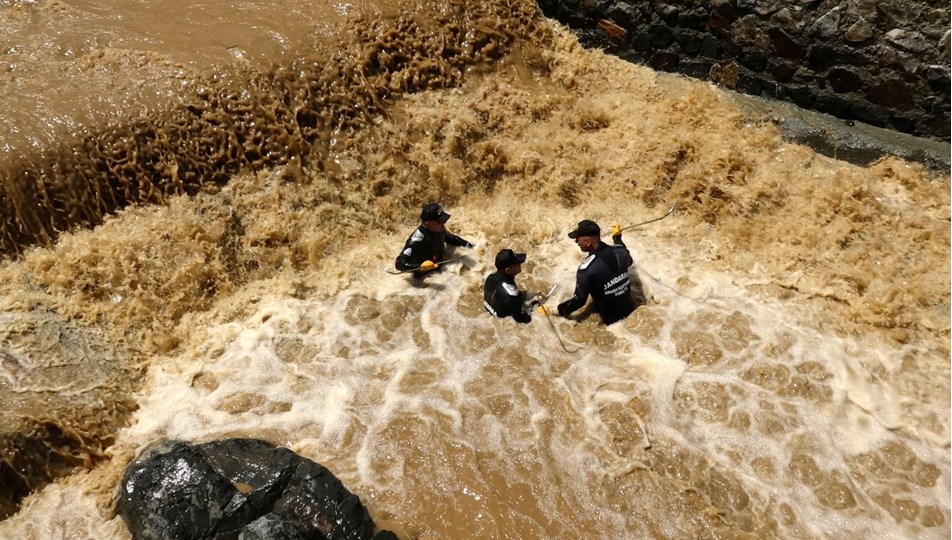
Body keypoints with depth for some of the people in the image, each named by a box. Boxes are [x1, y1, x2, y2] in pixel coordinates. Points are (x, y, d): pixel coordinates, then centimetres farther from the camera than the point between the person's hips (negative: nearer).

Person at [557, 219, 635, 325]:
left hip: (611, 320, -5)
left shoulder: (587, 268, -29)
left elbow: (579, 300, -23)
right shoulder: (619, 250, -12)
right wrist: (617, 237, 26)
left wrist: (558, 310, -10)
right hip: (631, 309, 5)